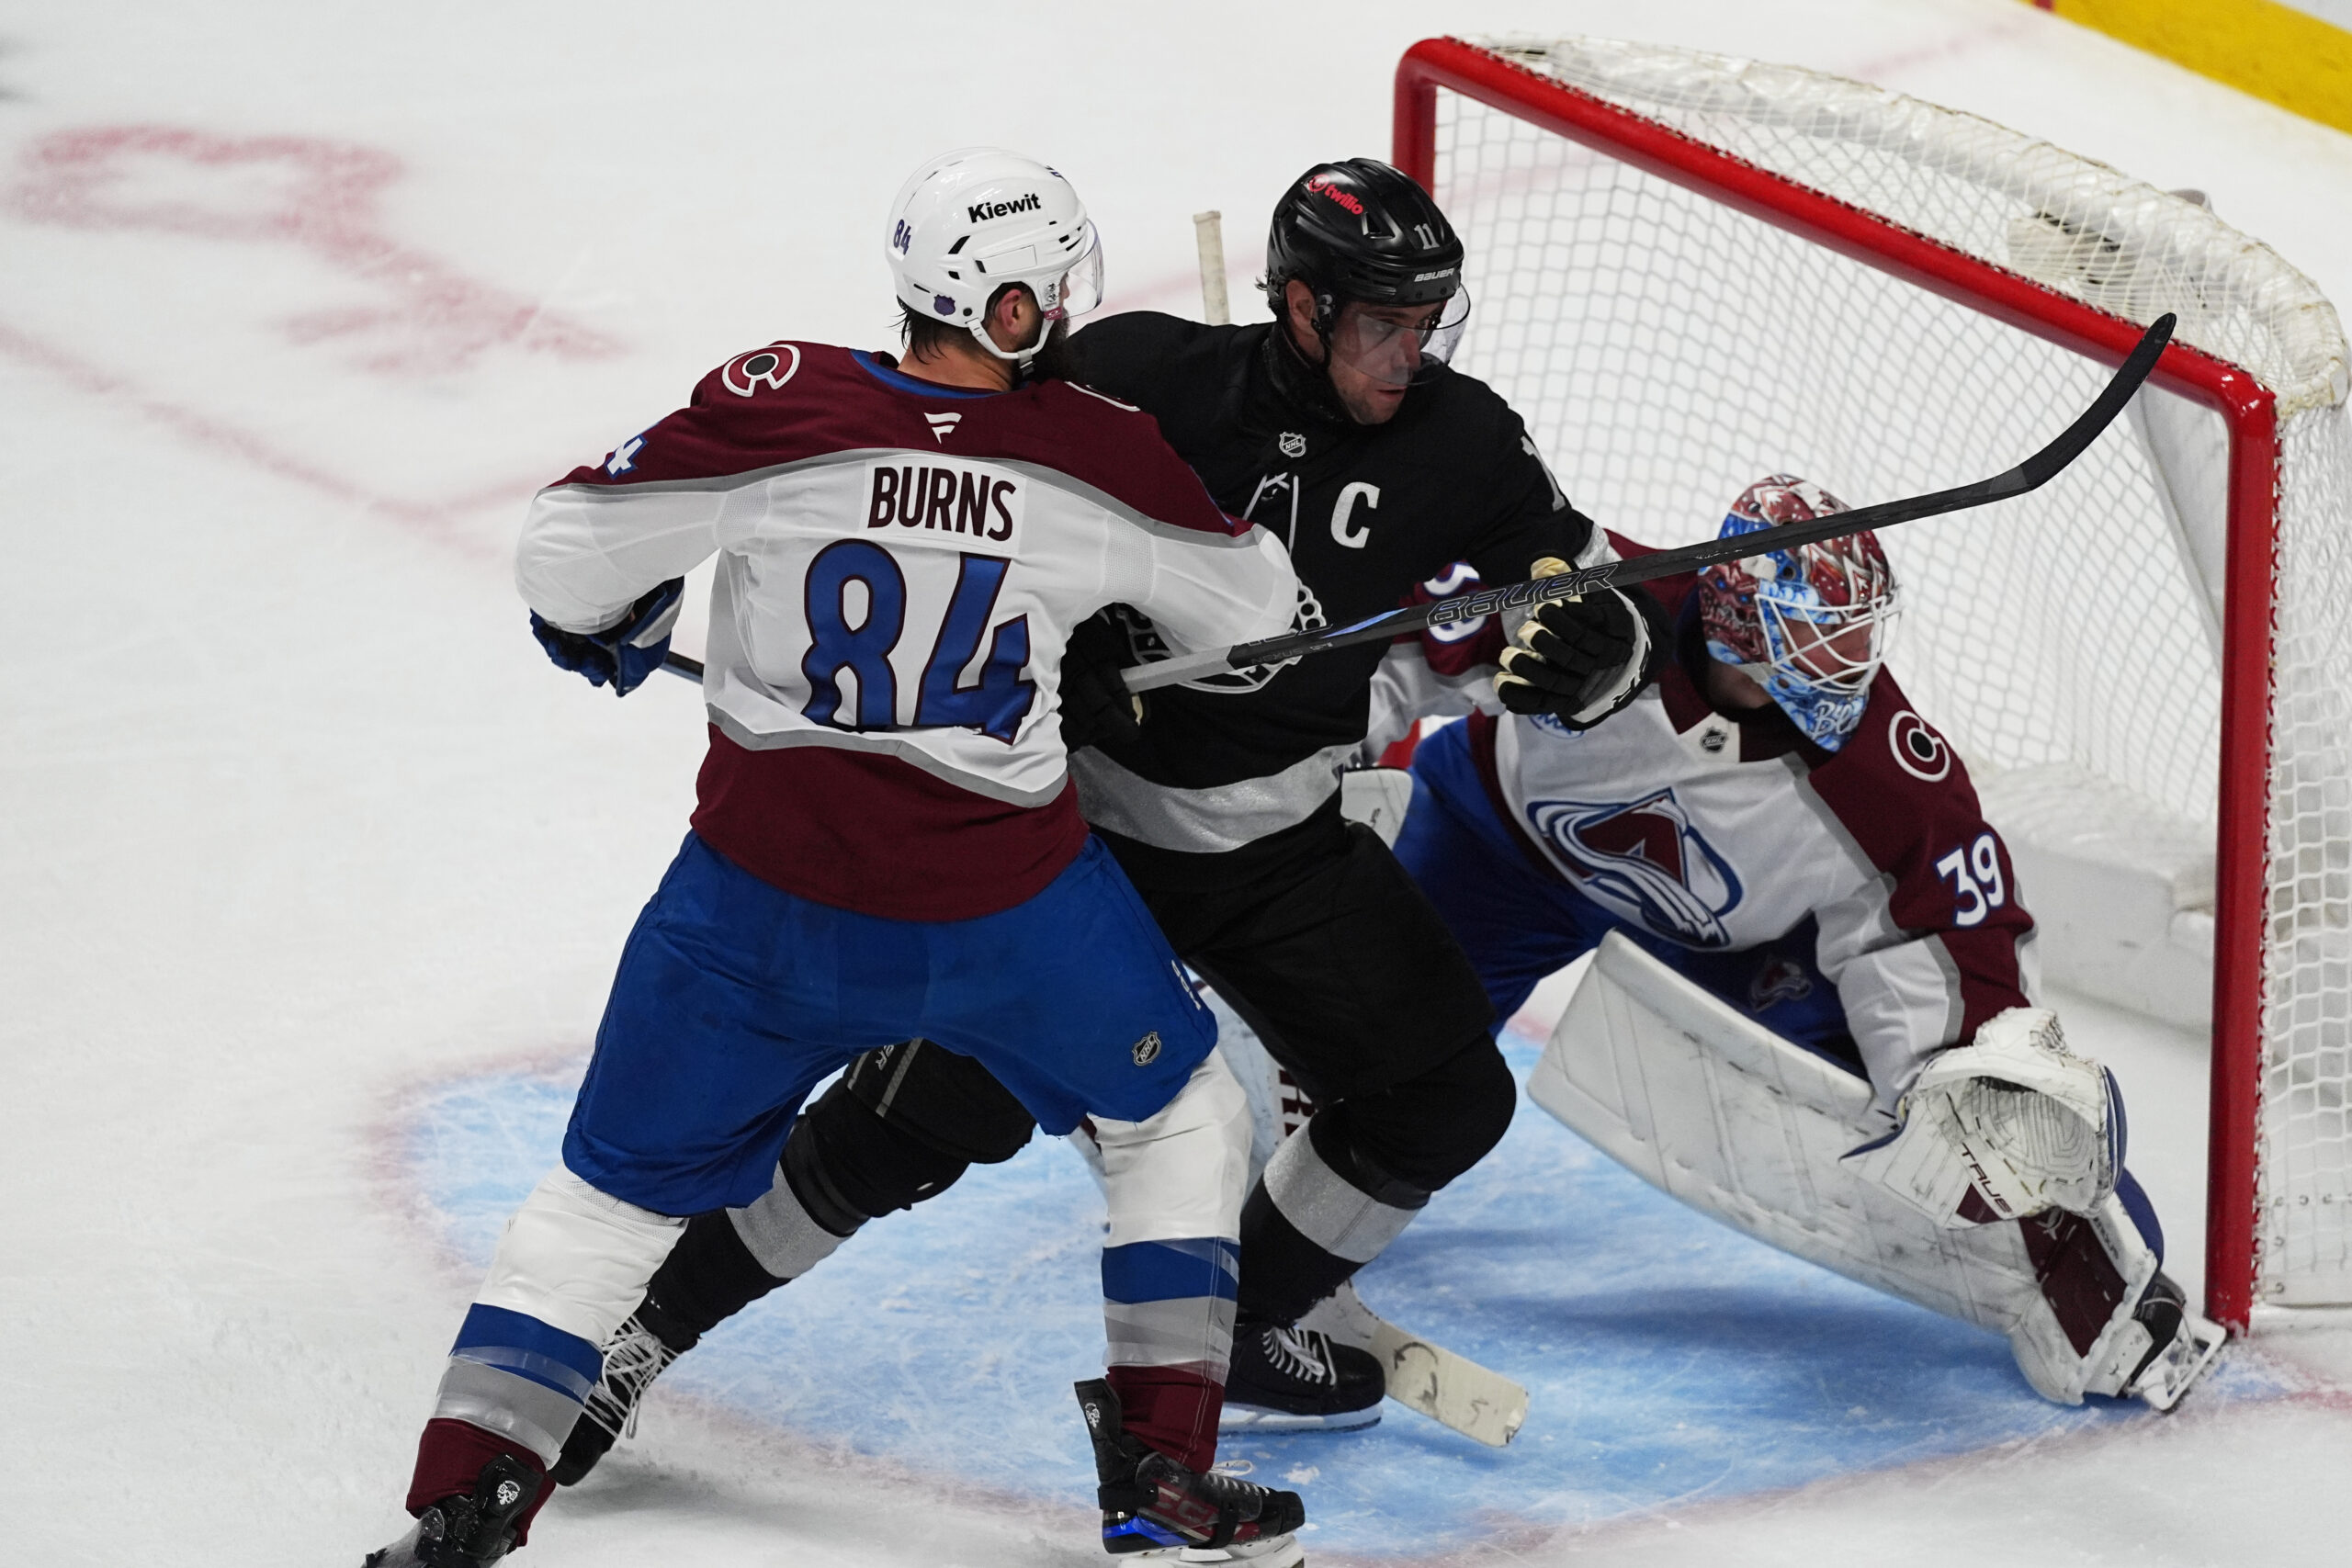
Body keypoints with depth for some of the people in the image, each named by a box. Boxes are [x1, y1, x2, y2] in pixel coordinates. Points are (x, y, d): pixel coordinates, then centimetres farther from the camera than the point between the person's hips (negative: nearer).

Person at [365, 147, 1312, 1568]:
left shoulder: (778, 410, -14)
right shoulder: (1102, 456, -10)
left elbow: (568, 557, -9)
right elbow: (1256, 608, 6)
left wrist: (608, 631, 14)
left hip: (763, 895, 1)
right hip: (1004, 906, -1)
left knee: (619, 1187, 15)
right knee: (1181, 1122, 24)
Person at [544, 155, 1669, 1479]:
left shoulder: (1459, 442, -8)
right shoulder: (1140, 381, -19)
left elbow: (1618, 615, -2)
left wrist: (1595, 646, -24)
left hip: (1283, 843, 4)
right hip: (1082, 820, -4)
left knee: (1446, 1098, -1)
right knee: (930, 1116, -12)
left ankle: (1245, 1325, 21)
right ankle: (645, 1330, 1)